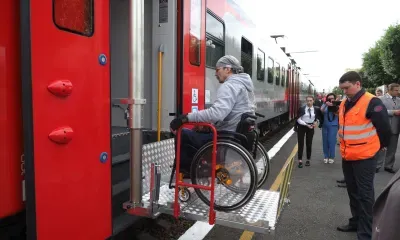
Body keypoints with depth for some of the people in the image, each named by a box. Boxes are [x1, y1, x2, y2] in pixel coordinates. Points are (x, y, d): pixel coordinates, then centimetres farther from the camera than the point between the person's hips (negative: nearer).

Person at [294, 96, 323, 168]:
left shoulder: (316, 109, -3)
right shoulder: (301, 108, -11)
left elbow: (319, 117, 12)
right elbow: (298, 119, -12)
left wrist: (317, 121, -10)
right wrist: (306, 125, -22)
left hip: (311, 127, 2)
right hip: (302, 127, -2)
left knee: (309, 144, 9)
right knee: (301, 144, -1)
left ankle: (308, 160, 22)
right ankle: (300, 160, 4)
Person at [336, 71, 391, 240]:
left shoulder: (372, 103, -14)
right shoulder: (344, 104, 10)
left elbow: (384, 128, -10)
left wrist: (378, 147, 3)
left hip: (364, 158, -7)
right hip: (347, 157, 8)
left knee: (365, 195, 1)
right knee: (353, 192, 18)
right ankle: (356, 222, 34)